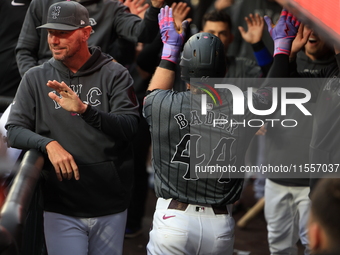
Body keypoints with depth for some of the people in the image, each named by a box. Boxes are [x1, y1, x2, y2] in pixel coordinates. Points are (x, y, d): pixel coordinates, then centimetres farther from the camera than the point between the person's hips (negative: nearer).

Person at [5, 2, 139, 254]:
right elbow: (14, 131, 0)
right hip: (61, 210, 0)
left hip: (111, 208, 0)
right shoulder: (35, 78, 5)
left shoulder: (115, 75, -1)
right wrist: (49, 144, -20)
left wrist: (84, 109, -29)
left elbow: (129, 127, -13)